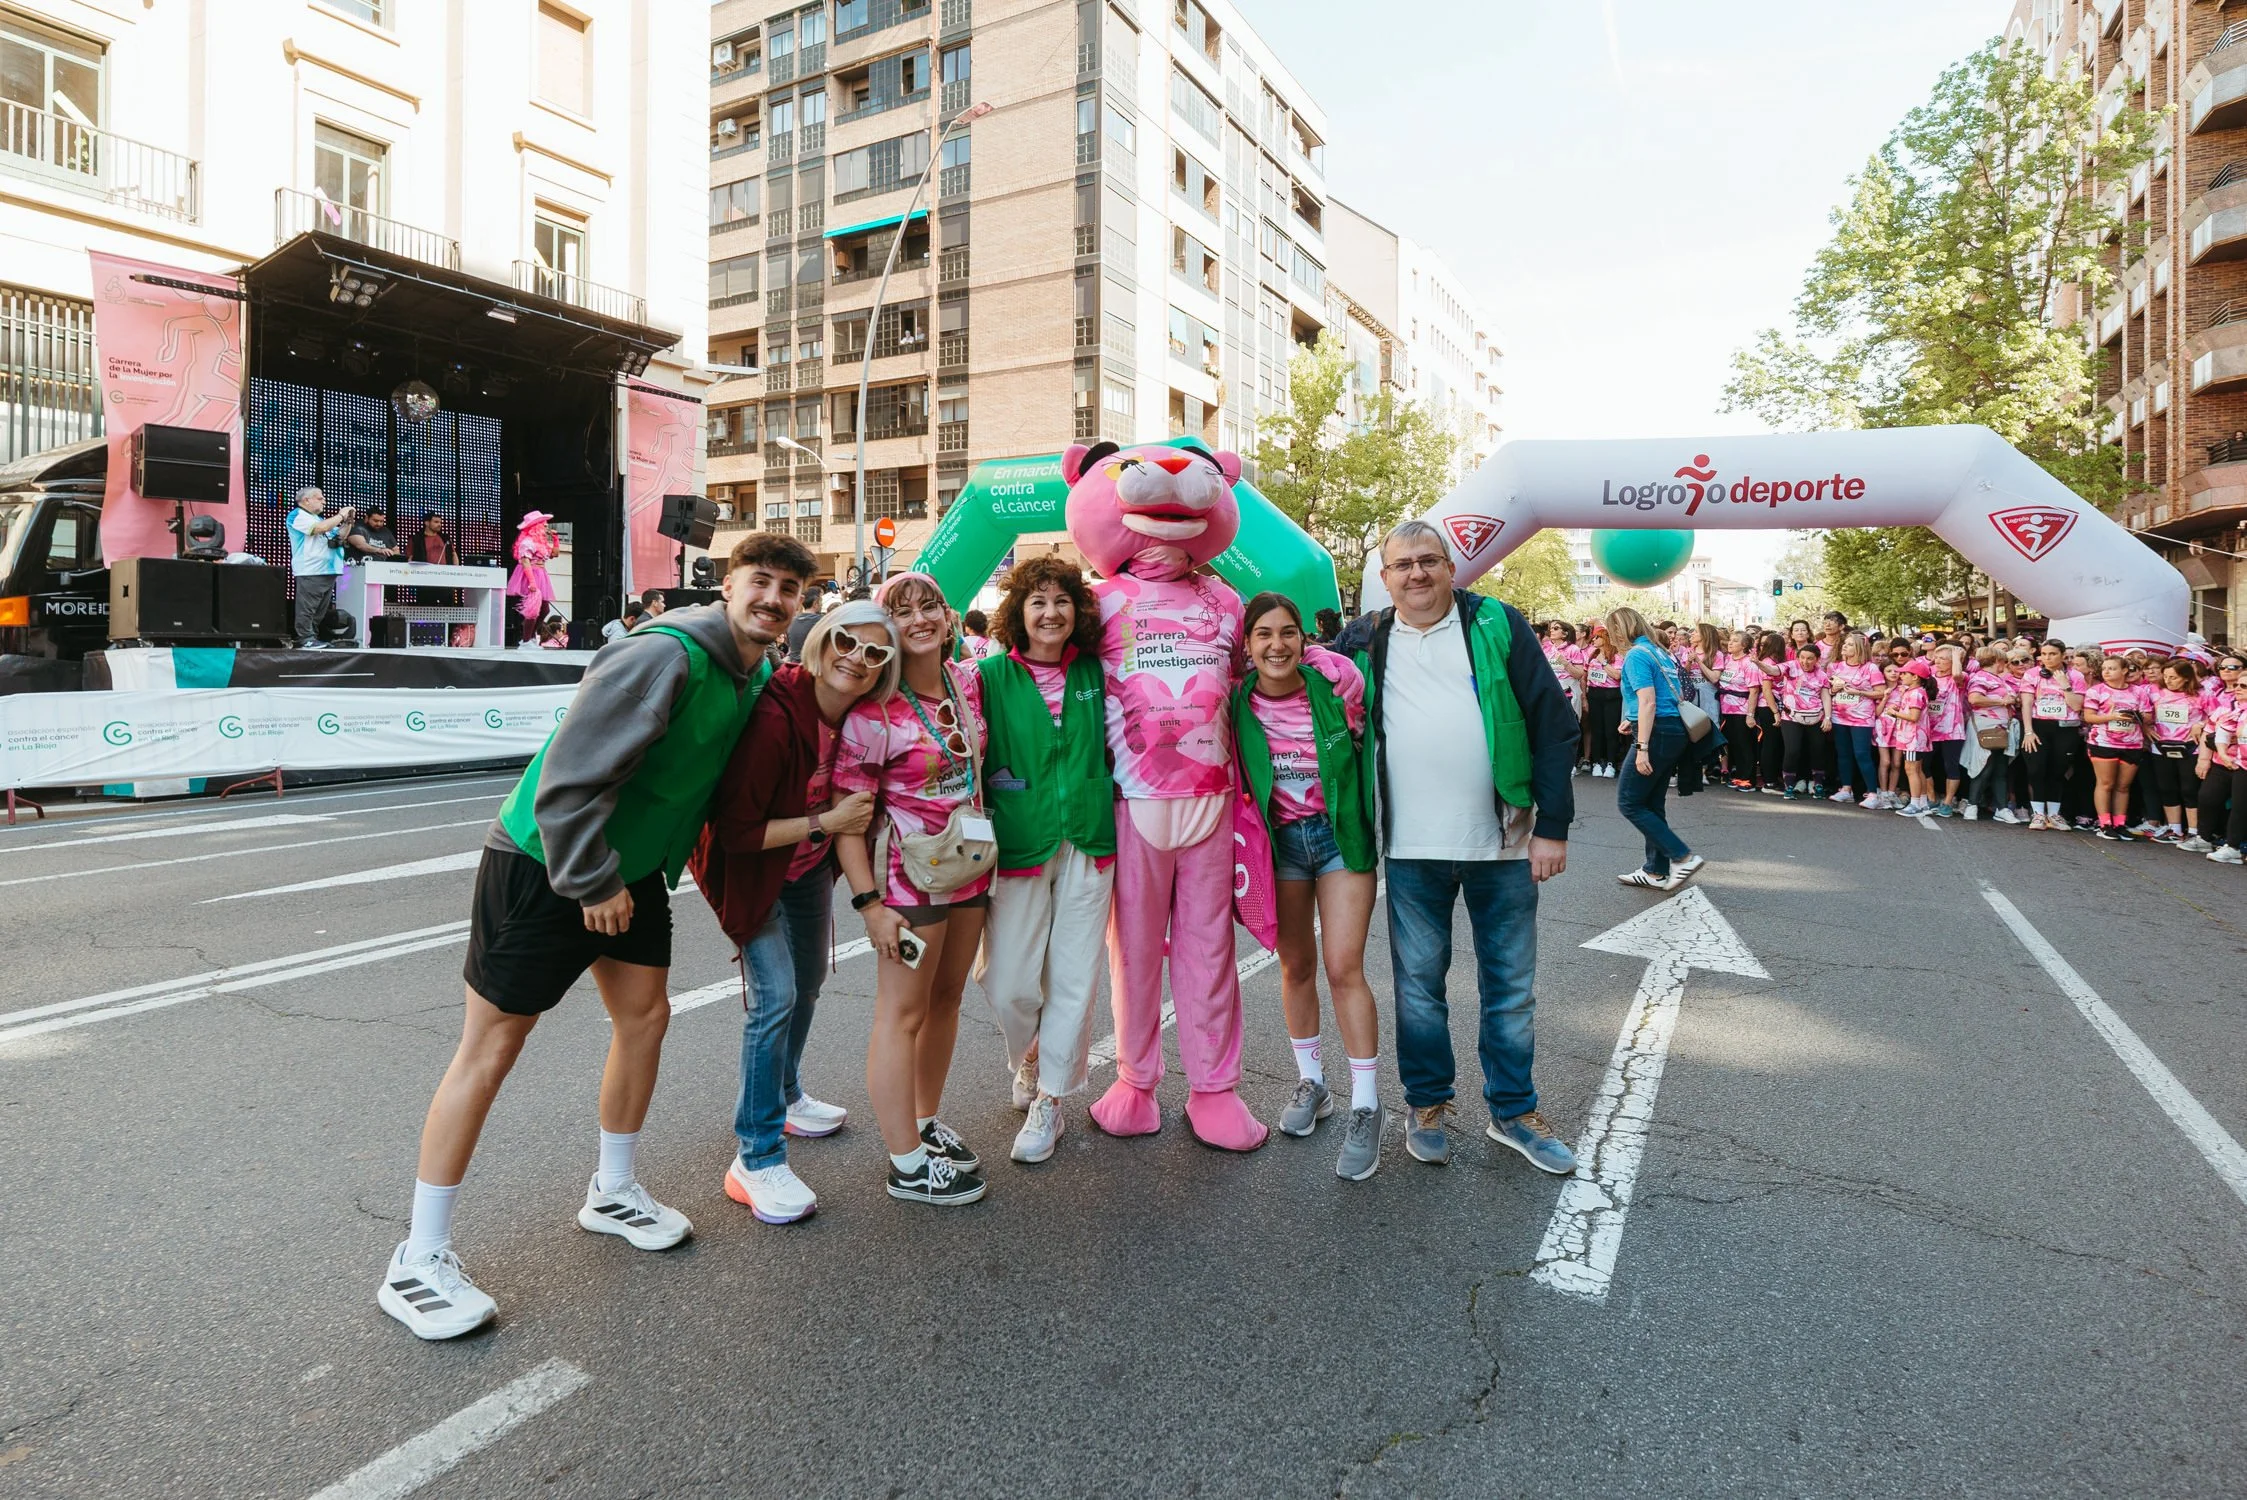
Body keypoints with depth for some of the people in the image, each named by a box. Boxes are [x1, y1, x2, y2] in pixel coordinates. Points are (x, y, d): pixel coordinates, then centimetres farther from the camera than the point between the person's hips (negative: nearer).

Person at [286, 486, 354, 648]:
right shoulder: (297, 516, -3)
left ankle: (313, 636, 13)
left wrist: (348, 522, 12)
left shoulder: (319, 518, 23)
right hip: (310, 571, -9)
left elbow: (339, 537, 27)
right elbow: (320, 528, -19)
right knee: (307, 607, -8)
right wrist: (340, 515, -9)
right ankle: (306, 639, -8)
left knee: (322, 608, 8)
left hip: (327, 570, 9)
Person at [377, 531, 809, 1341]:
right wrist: (593, 881, -20)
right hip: (543, 863, -8)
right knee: (491, 1047, 0)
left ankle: (614, 1191, 34)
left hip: (631, 865, 8)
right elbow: (573, 774, -28)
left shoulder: (756, 678, 1)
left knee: (645, 1015, 13)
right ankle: (418, 1260, 15)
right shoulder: (665, 656, -28)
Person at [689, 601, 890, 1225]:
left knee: (809, 980, 21)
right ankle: (756, 1159, -2)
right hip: (751, 868, -8)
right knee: (774, 996, -15)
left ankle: (785, 1098, 45)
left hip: (810, 865, 8)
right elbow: (735, 831, -30)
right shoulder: (774, 717, -34)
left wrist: (857, 815, -14)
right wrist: (826, 822, -29)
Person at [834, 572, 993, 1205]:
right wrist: (869, 902, -20)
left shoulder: (964, 685, 4)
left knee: (946, 999, 17)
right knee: (903, 1012, 2)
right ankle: (908, 1166, 13)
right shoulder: (875, 708, -16)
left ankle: (925, 1122, 35)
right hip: (909, 873, -7)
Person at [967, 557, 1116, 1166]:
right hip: (1017, 842, -2)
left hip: (1089, 841, 2)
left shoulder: (1093, 673, 5)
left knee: (1075, 976, 5)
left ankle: (1050, 1099, 23)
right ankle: (1027, 1060, 34)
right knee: (1008, 983, 1)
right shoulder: (990, 676, -3)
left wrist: (1110, 807, 8)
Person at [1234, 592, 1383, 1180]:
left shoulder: (1337, 683, -14)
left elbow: (1369, 745, 1)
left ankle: (1366, 1108, 5)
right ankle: (1312, 1083, 31)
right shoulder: (1238, 703, -10)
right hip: (1279, 839, 2)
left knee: (1344, 968, -8)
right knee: (1296, 966, 12)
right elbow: (1235, 775, 4)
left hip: (1341, 833, -2)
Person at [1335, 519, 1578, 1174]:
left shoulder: (1498, 626, -1)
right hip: (1411, 849, 1)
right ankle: (1427, 1104, 29)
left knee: (1511, 984, 11)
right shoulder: (1363, 642, 4)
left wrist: (1553, 826, -6)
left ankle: (1514, 1110, 28)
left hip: (1503, 841, 0)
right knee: (1418, 982, 11)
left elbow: (1553, 725, -2)